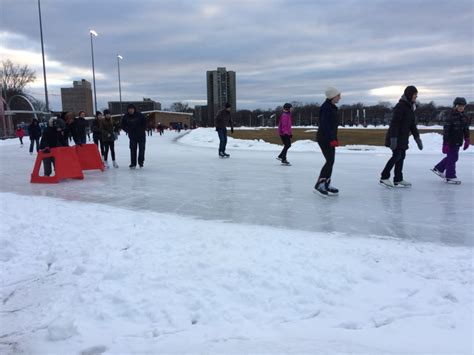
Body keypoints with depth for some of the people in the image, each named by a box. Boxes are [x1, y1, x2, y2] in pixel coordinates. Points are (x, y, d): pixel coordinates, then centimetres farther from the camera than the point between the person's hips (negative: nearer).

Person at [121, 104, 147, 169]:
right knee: (133, 149, 1)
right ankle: (133, 163, 6)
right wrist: (128, 130, -1)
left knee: (141, 149, 0)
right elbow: (123, 125, 9)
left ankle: (141, 162, 13)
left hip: (141, 136, -1)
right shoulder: (125, 117, -4)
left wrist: (142, 130, -6)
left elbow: (145, 122, -1)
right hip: (132, 136, 2)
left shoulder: (140, 115, -11)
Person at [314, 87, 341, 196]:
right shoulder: (326, 107, -16)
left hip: (330, 138, 10)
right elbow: (324, 125, -23)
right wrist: (332, 139, -26)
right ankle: (319, 185, -12)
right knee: (330, 161, -14)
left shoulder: (332, 107, 15)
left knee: (330, 161, 12)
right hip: (324, 138, -10)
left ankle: (326, 185, 20)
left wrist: (335, 139, 21)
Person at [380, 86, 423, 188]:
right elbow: (395, 123, -21)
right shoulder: (401, 106, -15)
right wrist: (393, 138, -26)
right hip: (396, 136, -9)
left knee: (401, 156, 9)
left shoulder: (410, 107, 15)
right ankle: (384, 178, -4)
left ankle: (398, 180, 15)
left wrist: (417, 137, 16)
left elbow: (412, 124, 20)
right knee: (396, 156, -10)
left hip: (403, 137, 9)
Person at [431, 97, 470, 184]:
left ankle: (438, 169, 32)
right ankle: (450, 177, 8)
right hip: (451, 142, -8)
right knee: (452, 158, -2)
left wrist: (467, 140, 12)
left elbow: (466, 130, 17)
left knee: (451, 157, 17)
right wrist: (445, 144, -20)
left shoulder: (465, 117, 7)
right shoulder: (451, 117, -15)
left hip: (458, 142, 8)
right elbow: (446, 130, -18)